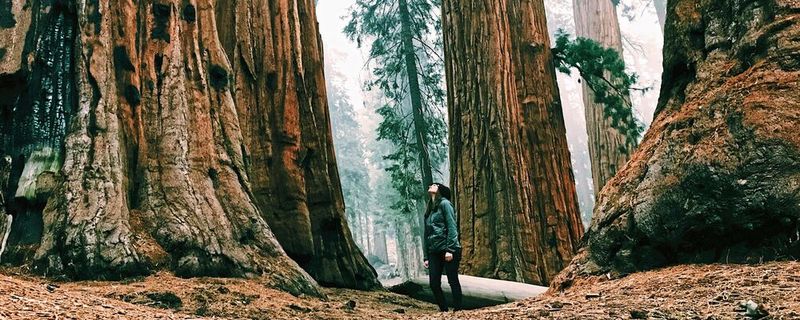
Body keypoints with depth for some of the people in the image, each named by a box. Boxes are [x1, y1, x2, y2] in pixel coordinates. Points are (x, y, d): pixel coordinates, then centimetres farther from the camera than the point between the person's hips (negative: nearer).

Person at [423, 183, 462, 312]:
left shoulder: (445, 204, -1)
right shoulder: (429, 211, 20)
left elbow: (452, 227, -10)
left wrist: (450, 249, -18)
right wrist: (426, 257, 14)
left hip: (448, 250, -7)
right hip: (434, 252, 7)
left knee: (453, 282, -2)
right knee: (434, 284, 1)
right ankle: (444, 311, 13)